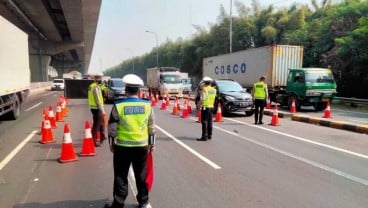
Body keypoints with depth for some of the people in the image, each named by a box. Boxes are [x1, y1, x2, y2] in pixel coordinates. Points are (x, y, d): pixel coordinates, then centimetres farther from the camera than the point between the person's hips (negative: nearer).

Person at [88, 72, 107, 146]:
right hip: (97, 108, -10)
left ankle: (103, 136, 34)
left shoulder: (91, 86, 13)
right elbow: (98, 100, -21)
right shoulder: (96, 87, -18)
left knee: (101, 122, 22)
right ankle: (94, 139, 3)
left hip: (93, 107, 10)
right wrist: (102, 110, -18)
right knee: (97, 124, -3)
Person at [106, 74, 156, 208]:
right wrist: (151, 143, 13)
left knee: (121, 176, 10)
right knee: (141, 175, 15)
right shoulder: (147, 105, -3)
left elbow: (112, 128, -5)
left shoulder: (118, 106, -10)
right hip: (142, 146, 2)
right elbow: (151, 127, 3)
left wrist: (111, 143, 7)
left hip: (122, 146, -2)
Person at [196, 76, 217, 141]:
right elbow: (213, 99, 12)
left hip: (205, 107, -7)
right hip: (211, 107, 7)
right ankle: (209, 135, 20)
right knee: (210, 122, 13)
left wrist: (199, 105, -5)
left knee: (204, 122, -4)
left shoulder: (204, 89, -13)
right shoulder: (213, 90, 7)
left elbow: (202, 99, -16)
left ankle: (204, 137, -3)